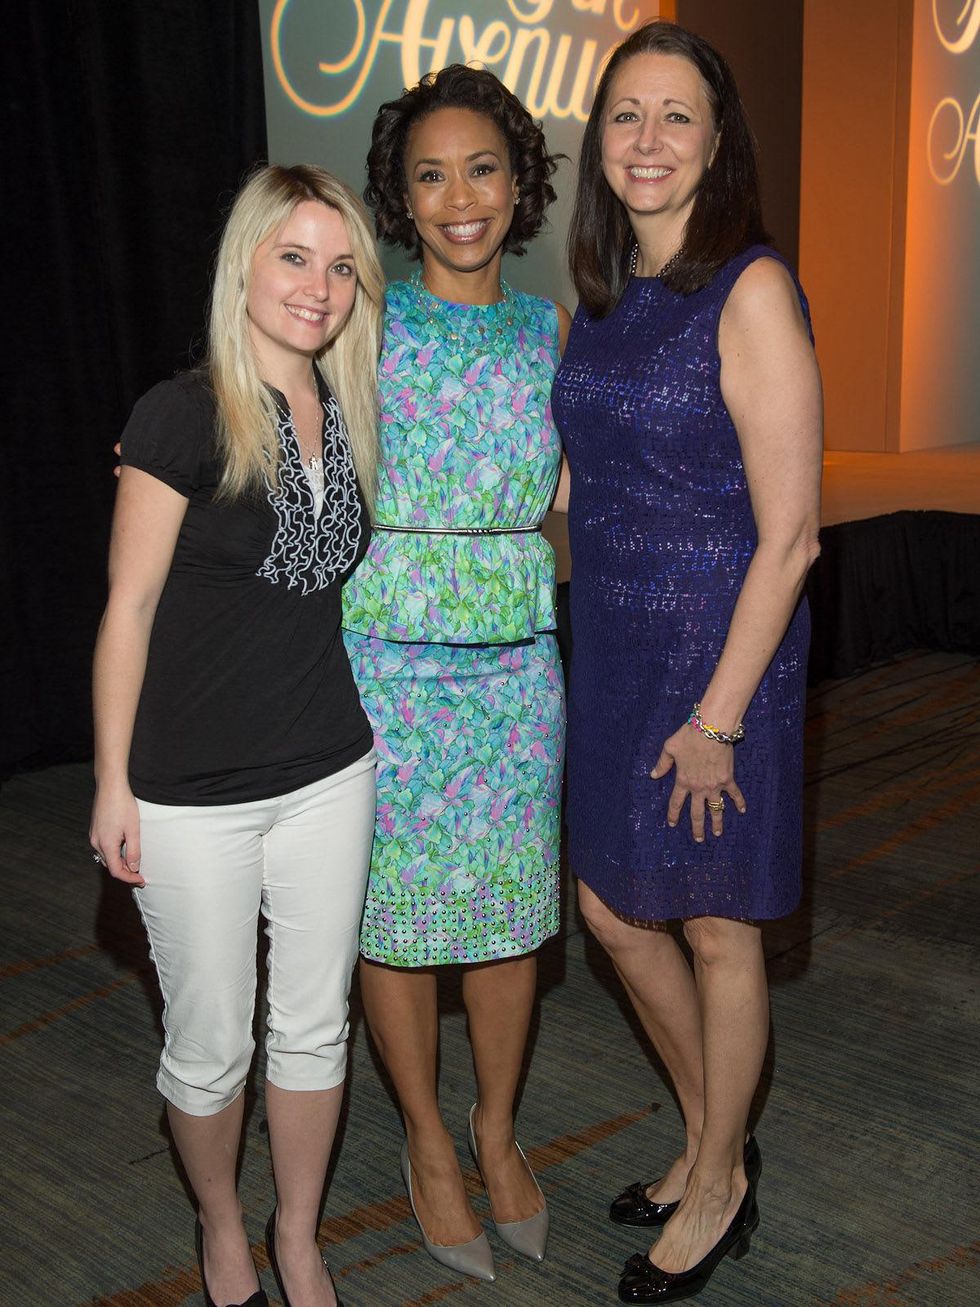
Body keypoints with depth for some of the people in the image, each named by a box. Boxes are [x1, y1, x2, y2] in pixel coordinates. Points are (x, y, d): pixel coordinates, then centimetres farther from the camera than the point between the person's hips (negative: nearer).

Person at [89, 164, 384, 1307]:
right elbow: (129, 606, -11)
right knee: (210, 1044, 10)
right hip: (193, 791, -5)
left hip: (327, 774, 5)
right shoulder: (186, 415, -13)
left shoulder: (346, 416, 4)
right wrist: (113, 783, -10)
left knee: (314, 1027, 16)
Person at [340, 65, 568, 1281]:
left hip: (517, 657, 3)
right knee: (395, 905, 8)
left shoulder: (547, 326, 7)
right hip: (387, 658, -3)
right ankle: (428, 1143, 31)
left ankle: (497, 1131, 35)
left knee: (511, 902, 12)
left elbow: (575, 496, 12)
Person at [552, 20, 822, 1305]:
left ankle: (719, 1193, 32)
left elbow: (786, 533, -17)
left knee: (716, 930, 8)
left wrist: (718, 717, -18)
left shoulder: (752, 290, -15)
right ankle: (711, 1139, 41)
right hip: (611, 649, 8)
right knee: (613, 909, 17)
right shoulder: (604, 296, 8)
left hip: (718, 655, -7)